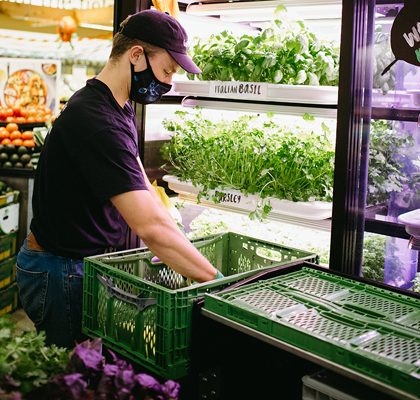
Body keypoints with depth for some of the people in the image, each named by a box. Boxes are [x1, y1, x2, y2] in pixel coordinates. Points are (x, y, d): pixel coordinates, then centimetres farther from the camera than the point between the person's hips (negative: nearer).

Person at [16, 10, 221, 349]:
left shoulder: (122, 110, 7)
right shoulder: (95, 120, -28)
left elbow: (142, 189, 9)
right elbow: (150, 226, -34)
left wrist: (183, 244, 0)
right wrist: (215, 279, -27)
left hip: (90, 262, 9)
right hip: (61, 272, -9)